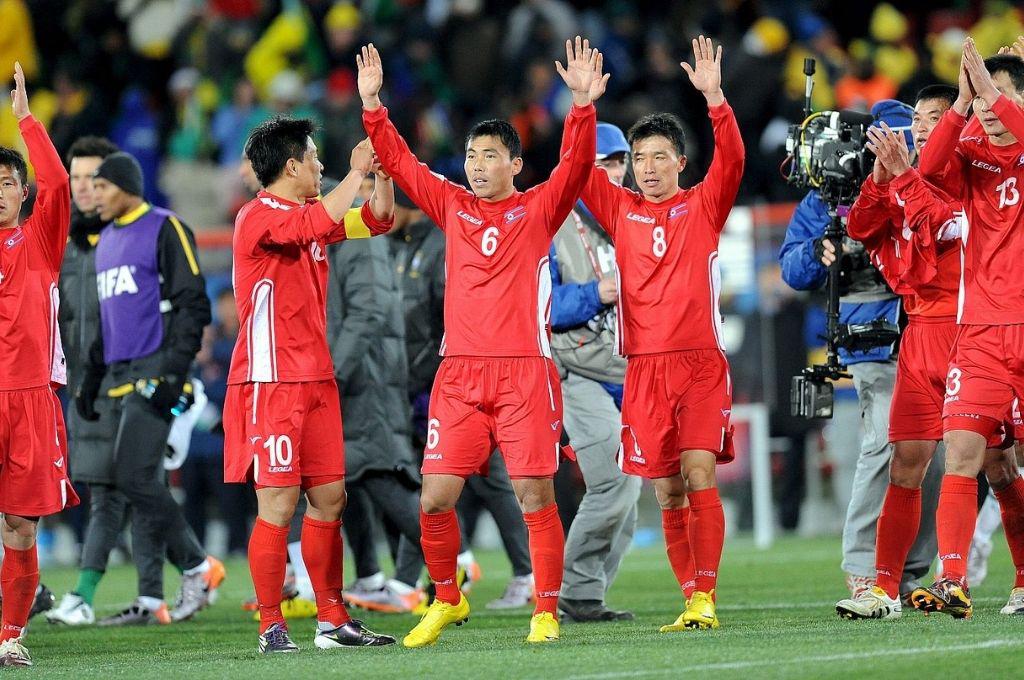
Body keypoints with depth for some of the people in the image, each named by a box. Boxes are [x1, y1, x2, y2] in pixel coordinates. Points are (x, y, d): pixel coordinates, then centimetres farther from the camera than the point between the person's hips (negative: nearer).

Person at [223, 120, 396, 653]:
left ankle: (333, 622, 12)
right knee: (278, 504, -9)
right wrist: (357, 171, -21)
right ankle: (272, 629, -6)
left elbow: (376, 220, 23)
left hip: (316, 380, 9)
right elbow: (316, 225, -29)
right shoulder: (258, 217, -11)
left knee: (328, 499, 8)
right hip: (270, 383, -9)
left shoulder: (309, 215, 15)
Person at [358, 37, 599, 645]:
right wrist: (372, 104, 5)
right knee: (435, 498, -1)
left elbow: (576, 165, -9)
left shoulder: (539, 210, 4)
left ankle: (546, 614, 2)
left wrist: (582, 102, -22)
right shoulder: (452, 206, 13)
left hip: (525, 372, -3)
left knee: (536, 496, -6)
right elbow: (399, 162, 14)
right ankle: (447, 601, 19)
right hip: (459, 374, 3)